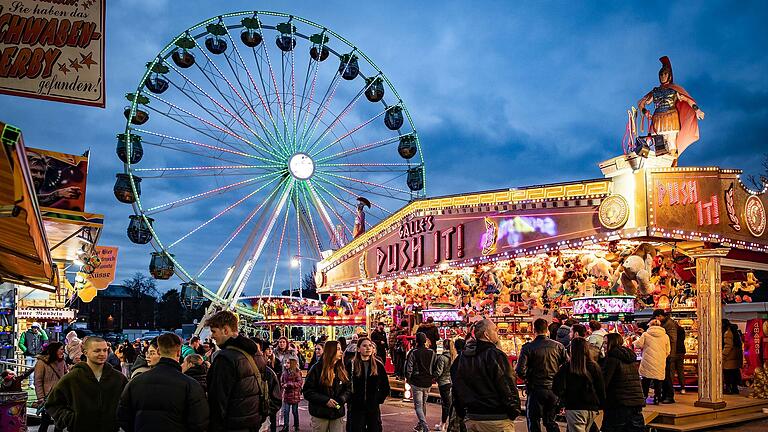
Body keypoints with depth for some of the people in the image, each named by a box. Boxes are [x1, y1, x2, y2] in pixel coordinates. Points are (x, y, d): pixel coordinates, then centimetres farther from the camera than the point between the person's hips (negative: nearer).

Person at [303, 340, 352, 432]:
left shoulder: (341, 369, 7)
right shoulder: (317, 369, -7)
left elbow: (348, 388, 11)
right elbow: (307, 391, -9)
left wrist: (341, 399, -10)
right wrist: (325, 400, -18)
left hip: (338, 414, 4)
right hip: (320, 414, -3)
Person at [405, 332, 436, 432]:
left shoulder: (413, 352, -12)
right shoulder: (432, 353, 1)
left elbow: (408, 368, -12)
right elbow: (435, 367, 6)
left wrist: (408, 379, 4)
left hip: (416, 383, -5)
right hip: (428, 383, 5)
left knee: (418, 406, -2)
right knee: (423, 405, 21)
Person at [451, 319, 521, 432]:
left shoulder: (462, 357, 8)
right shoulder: (495, 355, -14)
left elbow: (456, 389, 14)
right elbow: (508, 387, -14)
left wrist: (462, 413, 20)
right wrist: (514, 411, -4)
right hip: (497, 420, -6)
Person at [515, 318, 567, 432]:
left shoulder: (528, 348, -12)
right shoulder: (558, 346, -2)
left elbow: (520, 371, -19)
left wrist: (527, 380, 2)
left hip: (536, 389, -4)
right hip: (554, 389, 4)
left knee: (534, 423, 8)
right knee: (551, 421, 18)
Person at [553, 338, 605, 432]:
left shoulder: (566, 368, -11)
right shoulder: (595, 367, -2)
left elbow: (557, 388, -13)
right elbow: (601, 390, 2)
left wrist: (565, 399, 4)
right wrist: (599, 406, 14)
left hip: (575, 409, -4)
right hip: (592, 409, 4)